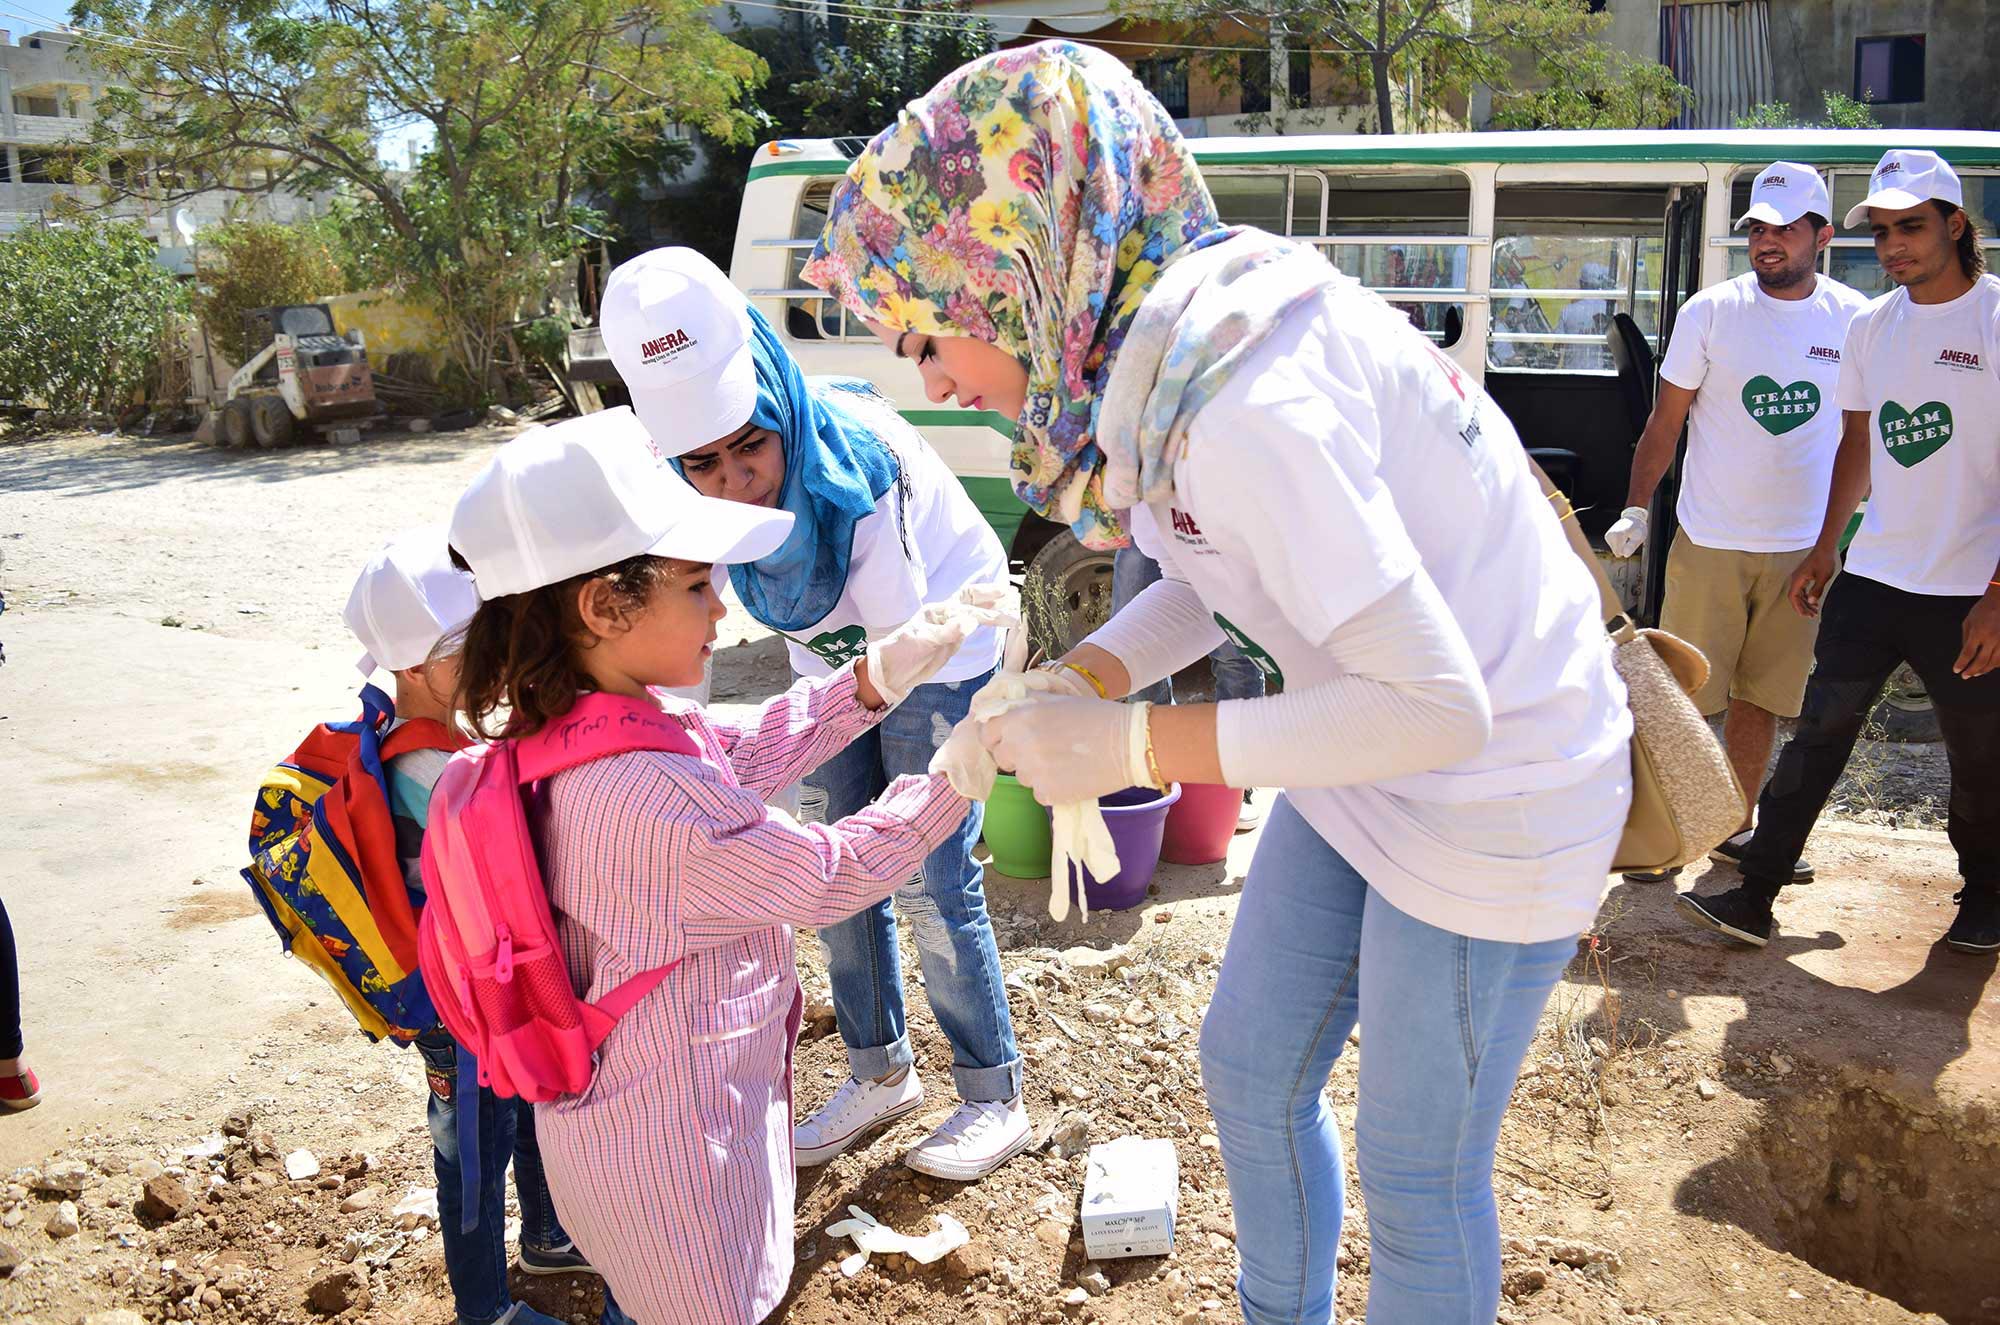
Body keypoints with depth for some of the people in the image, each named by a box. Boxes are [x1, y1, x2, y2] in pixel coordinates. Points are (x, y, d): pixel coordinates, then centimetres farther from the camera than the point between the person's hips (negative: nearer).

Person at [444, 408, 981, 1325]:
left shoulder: (565, 726, -7)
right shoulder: (646, 794, -36)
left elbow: (747, 753, 4)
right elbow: (831, 877, -23)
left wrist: (875, 677, -5)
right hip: (672, 1144, -8)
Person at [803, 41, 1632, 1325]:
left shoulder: (1248, 399, -32)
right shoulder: (1152, 346, -4)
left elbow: (1439, 705, -31)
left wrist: (1132, 743, -26)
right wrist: (1074, 682, -7)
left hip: (1498, 789, -9)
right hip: (1364, 775, 9)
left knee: (1416, 1174, 9)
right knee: (1251, 1072, 21)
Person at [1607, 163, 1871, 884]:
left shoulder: (1855, 319, 1)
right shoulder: (1710, 311, -5)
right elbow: (1665, 421, 0)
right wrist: (1635, 509, -7)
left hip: (1802, 547, 2)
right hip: (1710, 543, -2)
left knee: (1763, 700, 11)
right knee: (1684, 695, 1)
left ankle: (1736, 829, 25)